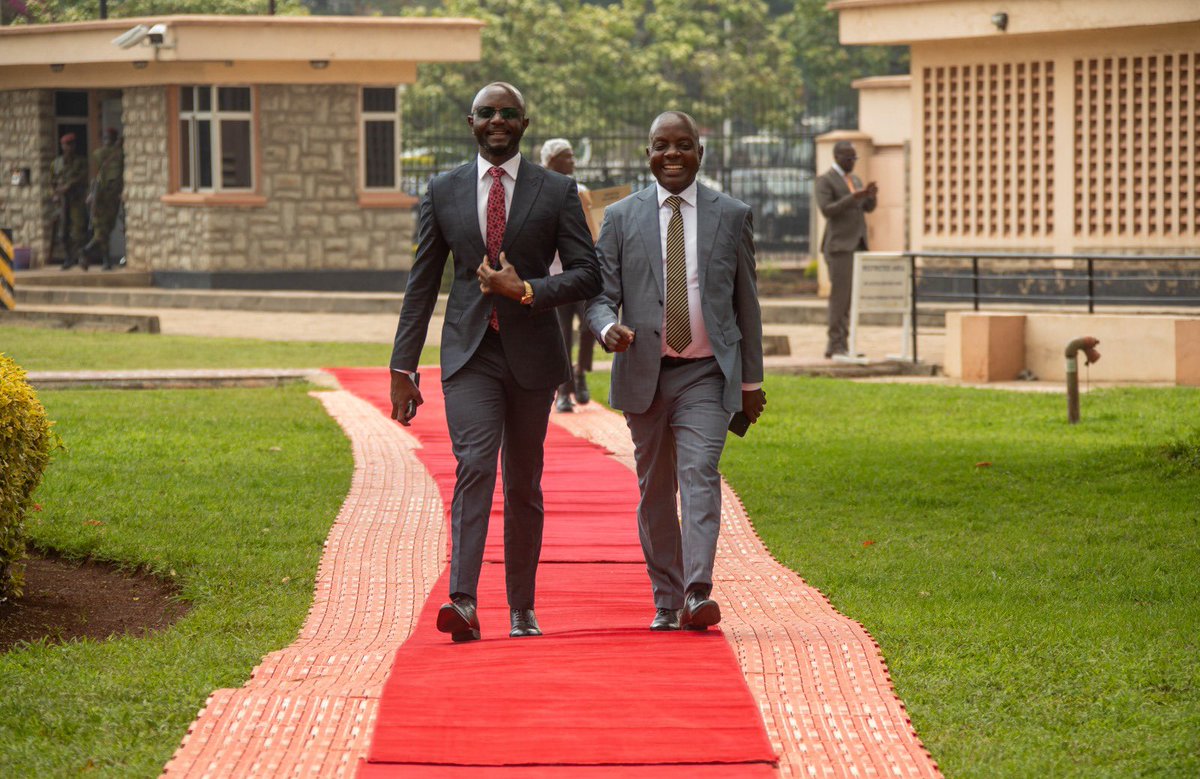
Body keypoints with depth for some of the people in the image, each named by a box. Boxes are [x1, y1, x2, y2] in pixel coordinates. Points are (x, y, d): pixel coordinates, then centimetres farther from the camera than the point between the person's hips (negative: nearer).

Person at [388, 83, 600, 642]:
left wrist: (526, 291, -15)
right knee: (474, 465, -18)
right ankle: (463, 602, -28)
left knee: (523, 484, 8)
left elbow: (587, 274, 0)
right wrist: (403, 366, 4)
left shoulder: (556, 191, 3)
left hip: (532, 353, 1)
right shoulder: (444, 191, 6)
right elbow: (422, 284, 8)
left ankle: (521, 609, 19)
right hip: (469, 354, -1)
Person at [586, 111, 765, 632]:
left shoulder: (731, 216, 5)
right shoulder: (621, 217, 5)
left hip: (706, 374, -2)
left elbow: (746, 301, 10)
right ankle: (666, 602, 19)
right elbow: (600, 294, 2)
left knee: (700, 475, -18)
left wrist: (752, 379, 12)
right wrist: (608, 328, -22)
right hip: (644, 373, 2)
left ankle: (697, 594, -26)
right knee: (654, 490, 8)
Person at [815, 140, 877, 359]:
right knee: (840, 293, -11)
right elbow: (826, 211, -19)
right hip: (838, 244, -8)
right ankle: (836, 345, -9)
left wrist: (871, 194, -13)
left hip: (856, 244, 8)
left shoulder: (854, 179, 18)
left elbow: (868, 208, 10)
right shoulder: (825, 180, -7)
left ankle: (838, 345, 8)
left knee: (849, 295, 6)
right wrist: (853, 198, -28)